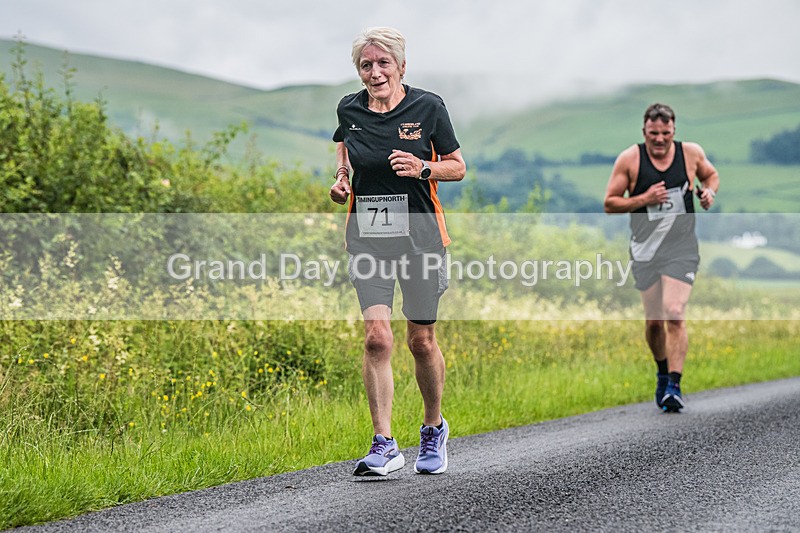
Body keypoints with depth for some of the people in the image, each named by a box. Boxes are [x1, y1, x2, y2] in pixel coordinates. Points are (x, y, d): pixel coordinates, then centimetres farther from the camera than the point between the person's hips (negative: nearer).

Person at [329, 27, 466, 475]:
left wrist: (423, 168, -17)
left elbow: (458, 167, 2)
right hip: (367, 234, 2)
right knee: (377, 336, -11)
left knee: (421, 340, 6)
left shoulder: (428, 107, -5)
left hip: (419, 232, -2)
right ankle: (384, 445, -8)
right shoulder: (349, 110, 3)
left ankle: (434, 429, 30)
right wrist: (341, 180, 3)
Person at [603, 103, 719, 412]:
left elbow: (711, 175, 21)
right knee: (653, 320, 9)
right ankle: (663, 373, 34)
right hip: (645, 249, 1)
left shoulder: (691, 153, 0)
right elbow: (610, 204, -1)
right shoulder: (629, 159, -4)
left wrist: (709, 192, -1)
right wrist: (644, 198, -15)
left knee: (674, 314, -17)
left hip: (681, 248, -1)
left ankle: (673, 386, -16)